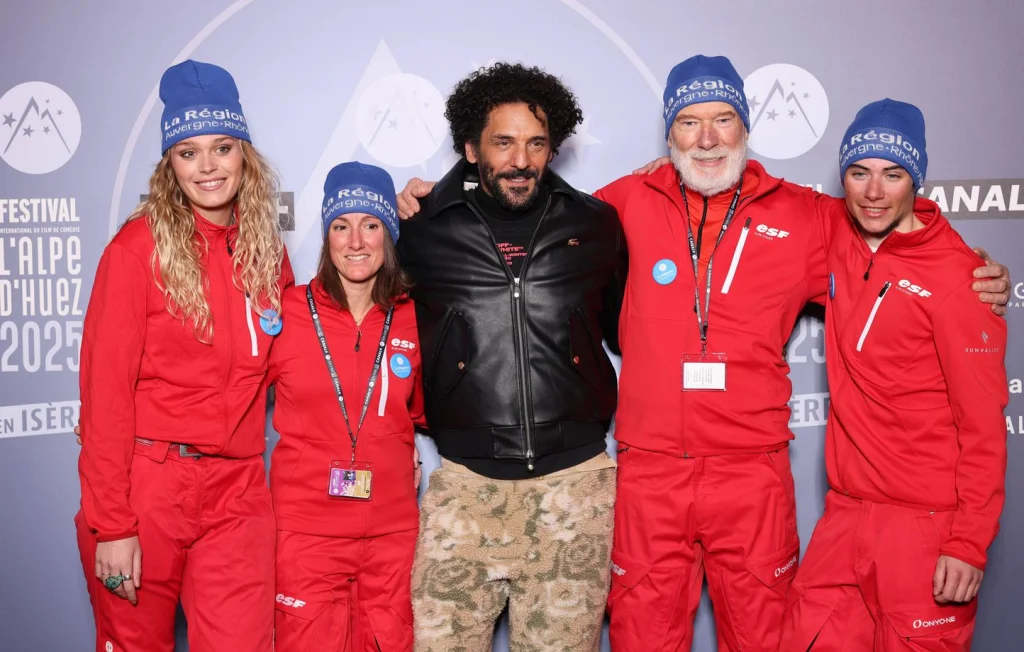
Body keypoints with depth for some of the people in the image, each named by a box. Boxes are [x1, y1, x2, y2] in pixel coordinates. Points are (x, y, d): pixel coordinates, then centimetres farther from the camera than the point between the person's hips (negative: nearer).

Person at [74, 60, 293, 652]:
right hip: (146, 484, -3)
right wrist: (109, 523, -12)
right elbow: (105, 389, -9)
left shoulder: (267, 250, 7)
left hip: (237, 492, 3)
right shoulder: (141, 244, -7)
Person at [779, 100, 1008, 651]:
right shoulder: (836, 237, 3)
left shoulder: (955, 272, -12)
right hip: (845, 511, 5)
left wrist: (970, 543, -13)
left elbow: (983, 421, -11)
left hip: (928, 522, -5)